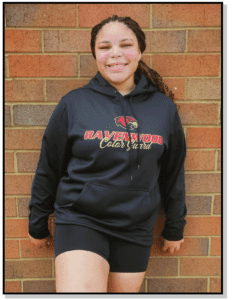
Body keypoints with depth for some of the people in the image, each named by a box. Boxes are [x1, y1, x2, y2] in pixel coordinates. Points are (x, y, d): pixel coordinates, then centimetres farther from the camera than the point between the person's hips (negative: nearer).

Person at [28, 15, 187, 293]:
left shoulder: (164, 107, 1)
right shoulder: (73, 103, -4)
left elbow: (173, 173, 8)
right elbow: (48, 168, 3)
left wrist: (175, 228, 14)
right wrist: (37, 225, 10)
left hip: (136, 228, 3)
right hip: (80, 220, -2)